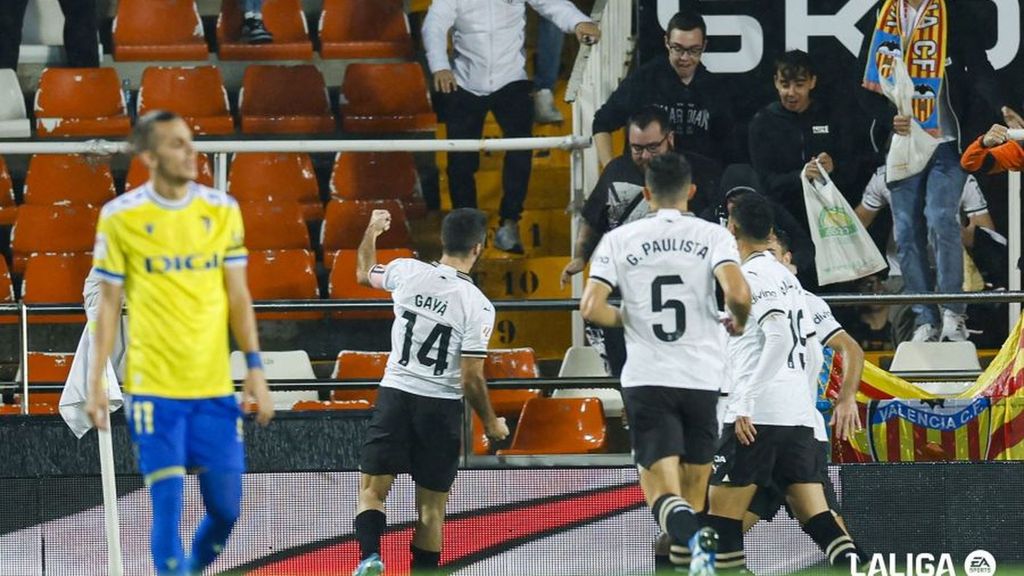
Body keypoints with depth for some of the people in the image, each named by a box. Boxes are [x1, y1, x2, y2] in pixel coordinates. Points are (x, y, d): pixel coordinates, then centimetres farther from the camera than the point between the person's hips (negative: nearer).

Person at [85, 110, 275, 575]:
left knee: (226, 509, 3)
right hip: (153, 388, -3)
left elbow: (237, 295, 9)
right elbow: (109, 302, 3)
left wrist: (255, 369, 3)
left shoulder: (222, 210, 5)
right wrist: (95, 382, 0)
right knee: (168, 507, -8)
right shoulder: (120, 217, -2)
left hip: (214, 387, 3)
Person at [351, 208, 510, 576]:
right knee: (431, 507, 8)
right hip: (442, 407, -1)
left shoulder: (408, 272, -3)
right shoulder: (478, 306, -11)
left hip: (395, 394, 2)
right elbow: (471, 379, -11)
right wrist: (491, 424, 5)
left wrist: (372, 231, 39)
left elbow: (364, 274, 21)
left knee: (371, 491, 3)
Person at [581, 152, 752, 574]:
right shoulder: (712, 236, 0)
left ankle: (692, 538, -37)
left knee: (662, 491, -7)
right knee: (694, 489, 13)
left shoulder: (619, 240, 2)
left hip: (646, 379, -1)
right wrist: (738, 321, 6)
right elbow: (737, 293, -16)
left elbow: (591, 308, -6)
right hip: (702, 377, 1)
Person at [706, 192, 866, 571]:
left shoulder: (752, 276, -7)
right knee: (816, 518, 1)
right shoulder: (788, 279, 20)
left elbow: (779, 337, -19)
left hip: (756, 417, -8)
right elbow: (813, 354, 22)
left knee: (722, 515, -2)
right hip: (800, 417, 8)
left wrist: (746, 404, -19)